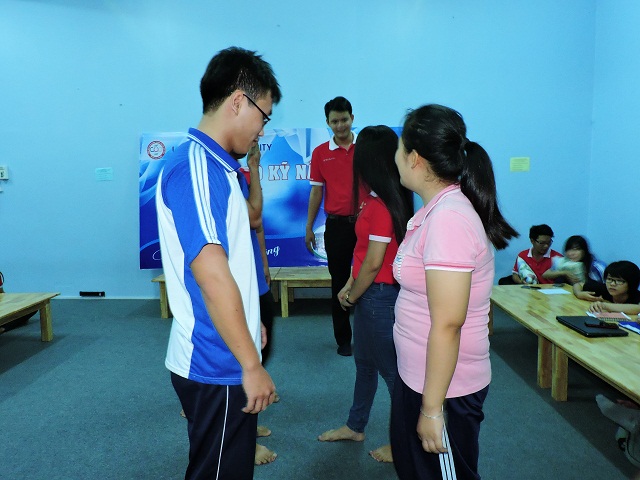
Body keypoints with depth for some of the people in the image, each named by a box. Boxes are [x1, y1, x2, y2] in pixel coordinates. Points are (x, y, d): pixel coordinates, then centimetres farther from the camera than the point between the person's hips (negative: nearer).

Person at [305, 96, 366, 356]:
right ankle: (343, 338, 22)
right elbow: (316, 191, 7)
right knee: (339, 281, 8)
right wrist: (309, 228, 5)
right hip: (336, 225, 1)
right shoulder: (320, 153, 4)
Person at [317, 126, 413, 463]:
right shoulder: (379, 198, 6)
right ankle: (355, 426, 41)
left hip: (379, 296, -10)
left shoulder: (381, 205, -23)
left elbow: (373, 263, -21)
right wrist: (349, 286, 10)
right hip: (370, 293, 10)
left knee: (390, 368, 6)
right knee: (364, 362, 22)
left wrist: (353, 297, -8)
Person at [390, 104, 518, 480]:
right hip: (418, 376, 9)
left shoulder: (448, 219, -26)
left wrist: (432, 408, -20)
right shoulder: (437, 209, 4)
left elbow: (448, 324, -26)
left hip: (444, 388, -9)